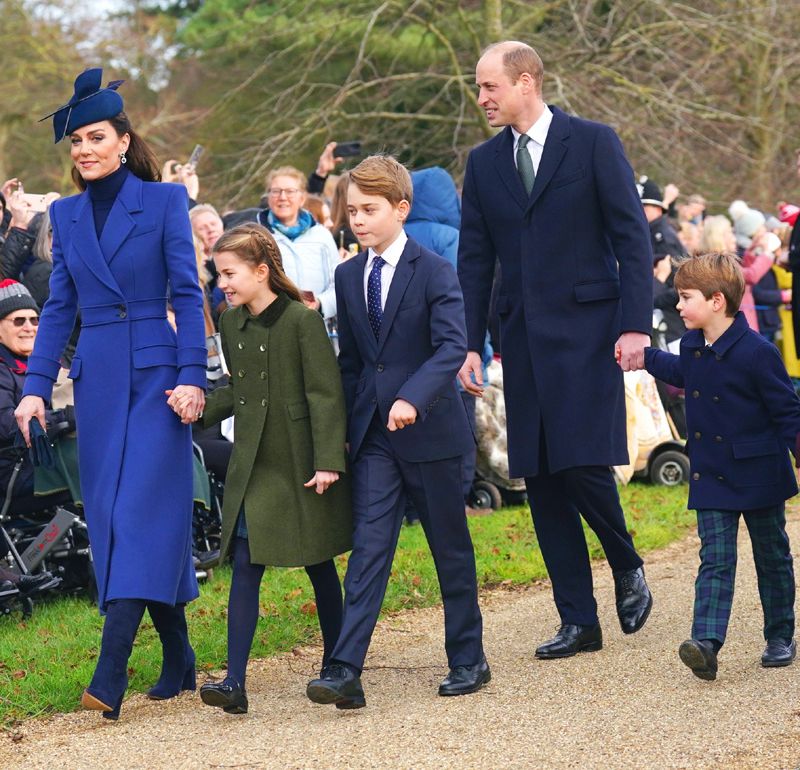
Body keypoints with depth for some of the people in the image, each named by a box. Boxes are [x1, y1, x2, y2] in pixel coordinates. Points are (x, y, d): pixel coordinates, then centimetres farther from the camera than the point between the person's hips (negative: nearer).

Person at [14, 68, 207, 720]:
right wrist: (36, 387, 5)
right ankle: (178, 660, 15)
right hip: (97, 379, 5)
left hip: (156, 372, -5)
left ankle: (111, 672, -19)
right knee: (112, 514, 4)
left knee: (142, 509, -12)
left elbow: (188, 294, -4)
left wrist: (193, 376, -12)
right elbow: (59, 307, 12)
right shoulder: (66, 215, 11)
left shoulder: (164, 201, -2)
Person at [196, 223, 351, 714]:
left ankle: (335, 665, 25)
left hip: (302, 464, -5)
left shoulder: (303, 320, -12)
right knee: (246, 566, -5)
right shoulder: (231, 325, 7)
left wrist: (328, 461, -18)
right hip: (254, 464, 5)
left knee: (319, 564, 9)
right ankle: (235, 683, -11)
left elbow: (326, 394, -13)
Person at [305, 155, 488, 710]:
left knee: (451, 547, 8)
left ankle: (469, 659, 22)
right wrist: (345, 427, 12)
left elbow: (452, 346, -19)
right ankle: (346, 670, -14)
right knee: (369, 546, -6)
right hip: (373, 435, 4)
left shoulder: (434, 272, -8)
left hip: (430, 430, -4)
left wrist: (413, 398, -33)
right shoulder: (348, 277, 9)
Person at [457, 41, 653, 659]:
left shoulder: (593, 143, -2)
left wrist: (635, 324, -12)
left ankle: (627, 568, 15)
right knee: (541, 479, 3)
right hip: (523, 336, 5)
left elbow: (633, 237, -4)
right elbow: (474, 259, 12)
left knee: (583, 464, -14)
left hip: (586, 330, -5)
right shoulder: (484, 162, 11)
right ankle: (578, 620, 11)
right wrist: (469, 345, 5)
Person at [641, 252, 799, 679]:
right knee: (715, 558, -5)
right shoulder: (692, 347, 2)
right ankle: (706, 643, -18)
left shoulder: (756, 352, -19)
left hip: (758, 474, -5)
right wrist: (643, 356, 30)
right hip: (711, 475, 5)